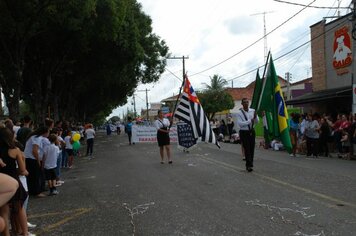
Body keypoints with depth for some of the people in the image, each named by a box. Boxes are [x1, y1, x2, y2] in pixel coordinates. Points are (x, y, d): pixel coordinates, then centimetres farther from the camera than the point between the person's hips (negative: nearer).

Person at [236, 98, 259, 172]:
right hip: (244, 132, -4)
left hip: (252, 131, 4)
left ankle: (250, 163, 25)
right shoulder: (239, 113, -9)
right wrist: (250, 121, -23)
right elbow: (240, 124, -19)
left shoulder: (252, 111, 2)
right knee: (247, 149, -6)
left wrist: (255, 116, -16)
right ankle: (248, 165, -2)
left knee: (252, 148, 11)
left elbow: (257, 121, 5)